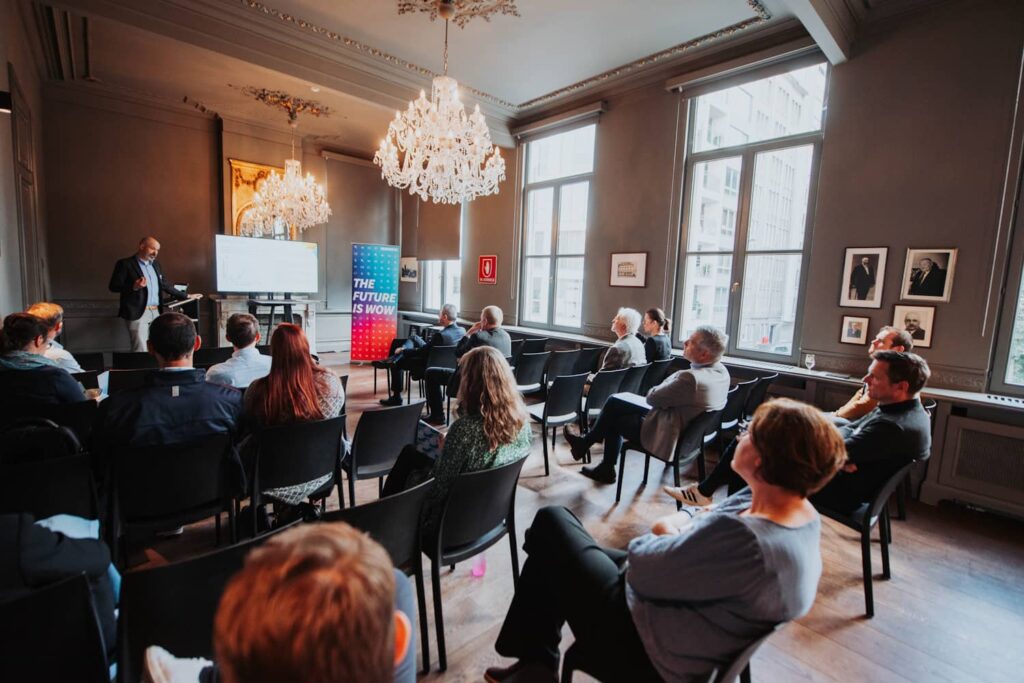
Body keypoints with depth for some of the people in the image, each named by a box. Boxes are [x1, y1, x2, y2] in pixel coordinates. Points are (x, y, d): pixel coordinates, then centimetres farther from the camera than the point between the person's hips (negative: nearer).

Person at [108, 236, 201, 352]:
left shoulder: (155, 265, 17)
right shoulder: (125, 264, -2)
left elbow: (165, 285, 23)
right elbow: (113, 286, -7)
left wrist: (186, 296, 21)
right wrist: (134, 286, -23)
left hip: (156, 312, 6)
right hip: (137, 313, -6)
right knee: (141, 351, -8)